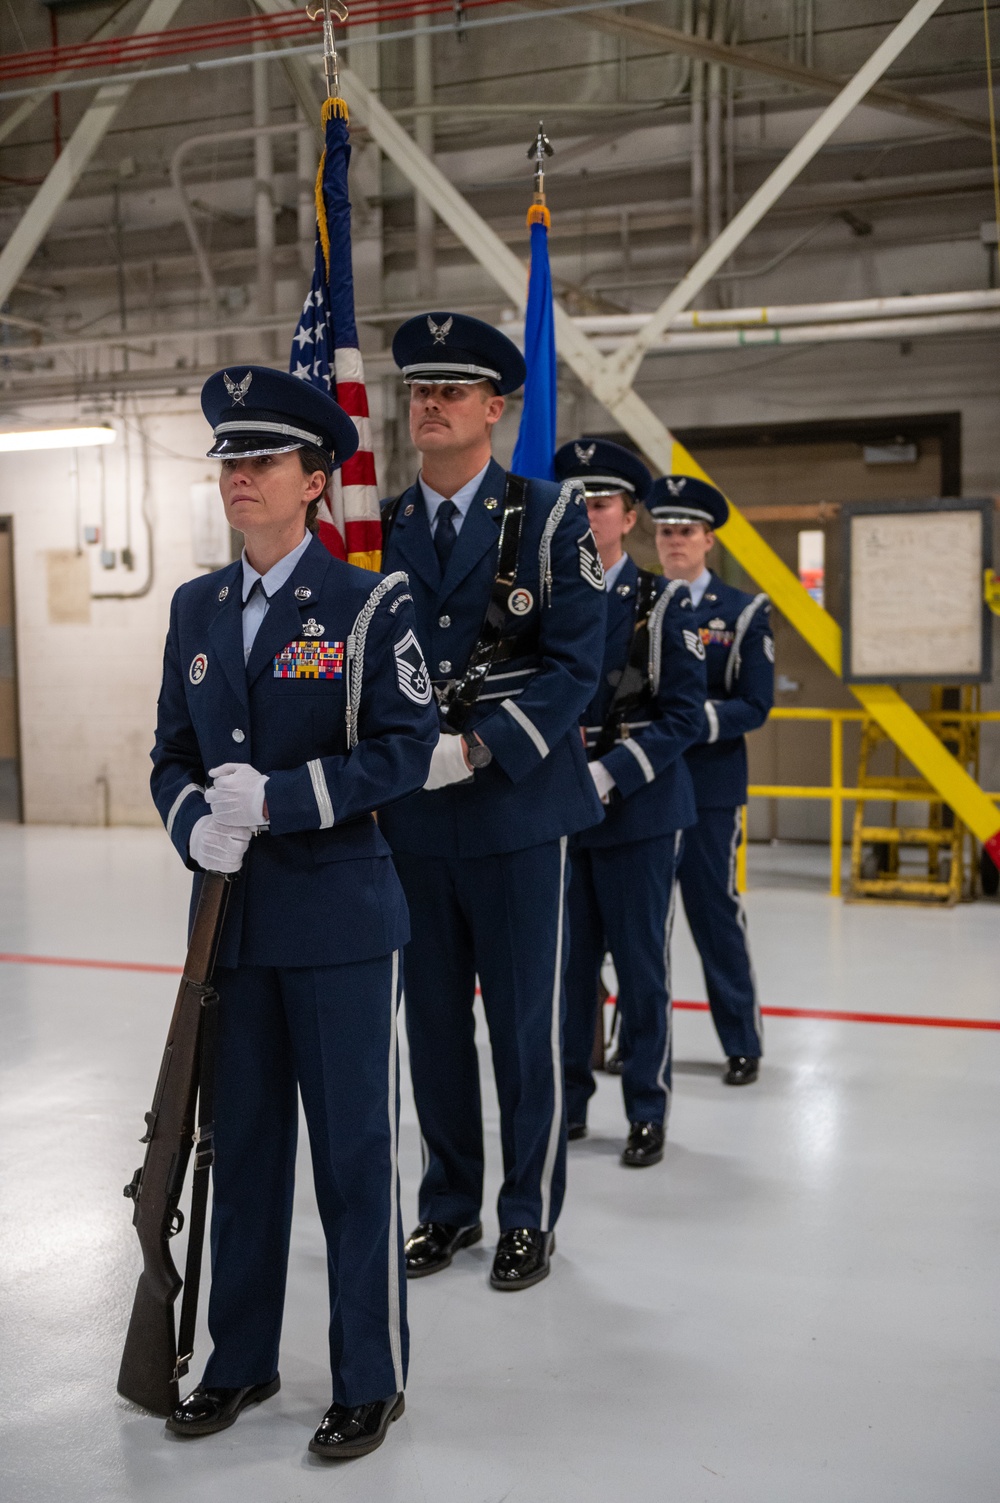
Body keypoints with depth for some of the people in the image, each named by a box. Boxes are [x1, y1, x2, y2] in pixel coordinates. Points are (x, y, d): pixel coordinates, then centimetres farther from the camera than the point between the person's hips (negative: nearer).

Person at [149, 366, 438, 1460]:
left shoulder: (369, 604, -6)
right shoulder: (196, 609, 10)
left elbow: (403, 750, -11)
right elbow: (173, 753, 12)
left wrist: (278, 801, -19)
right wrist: (196, 823, -9)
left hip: (340, 918, -5)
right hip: (233, 919, 5)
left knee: (355, 1154, 4)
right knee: (242, 1145, 15)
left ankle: (371, 1381, 19)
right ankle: (240, 1360, 32)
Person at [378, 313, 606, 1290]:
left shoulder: (551, 519, -3)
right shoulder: (379, 531, 9)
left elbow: (575, 663, -9)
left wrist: (476, 747, -18)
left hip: (517, 811, -3)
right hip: (413, 818, 4)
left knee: (527, 1026, 5)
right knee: (434, 1023, 12)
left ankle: (528, 1216, 22)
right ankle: (448, 1207, 28)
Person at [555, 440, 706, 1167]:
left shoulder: (664, 604, -2)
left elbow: (683, 716, -7)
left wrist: (609, 774, -17)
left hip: (639, 810, -3)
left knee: (642, 965, 4)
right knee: (565, 963, 9)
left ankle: (648, 1113, 16)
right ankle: (567, 1103, 23)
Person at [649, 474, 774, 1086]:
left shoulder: (743, 612, 1)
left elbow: (755, 705, -5)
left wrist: (695, 719, -20)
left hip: (709, 787, -3)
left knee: (715, 911, 0)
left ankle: (744, 1043, 13)